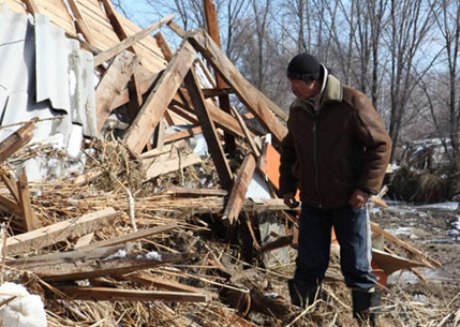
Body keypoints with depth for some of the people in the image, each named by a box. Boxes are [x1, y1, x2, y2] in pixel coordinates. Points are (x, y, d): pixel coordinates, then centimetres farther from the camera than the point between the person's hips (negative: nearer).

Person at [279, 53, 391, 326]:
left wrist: (366, 187, -17)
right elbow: (289, 151, 19)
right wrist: (288, 187, 11)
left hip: (348, 201, -5)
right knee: (308, 266, 9)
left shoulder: (352, 103, -14)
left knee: (357, 267, 2)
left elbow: (381, 145, -12)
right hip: (312, 202, 5)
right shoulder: (298, 110, 5)